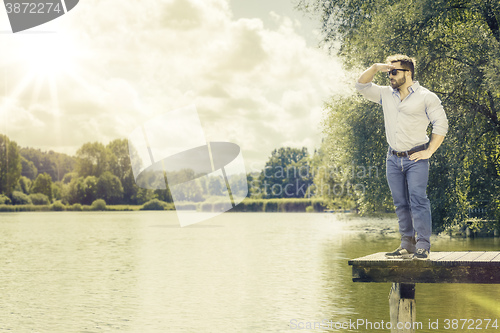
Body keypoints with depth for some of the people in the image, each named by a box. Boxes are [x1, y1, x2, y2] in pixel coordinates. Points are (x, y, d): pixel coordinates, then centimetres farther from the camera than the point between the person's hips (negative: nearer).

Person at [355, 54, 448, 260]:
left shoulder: (425, 97, -2)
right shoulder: (386, 94, 13)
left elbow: (441, 124, -3)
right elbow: (362, 86, 16)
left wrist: (429, 152, -9)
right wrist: (376, 68, 3)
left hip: (416, 158, -5)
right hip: (393, 159, 5)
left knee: (418, 200, -13)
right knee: (401, 203, 5)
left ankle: (423, 247, -13)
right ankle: (407, 247, 10)